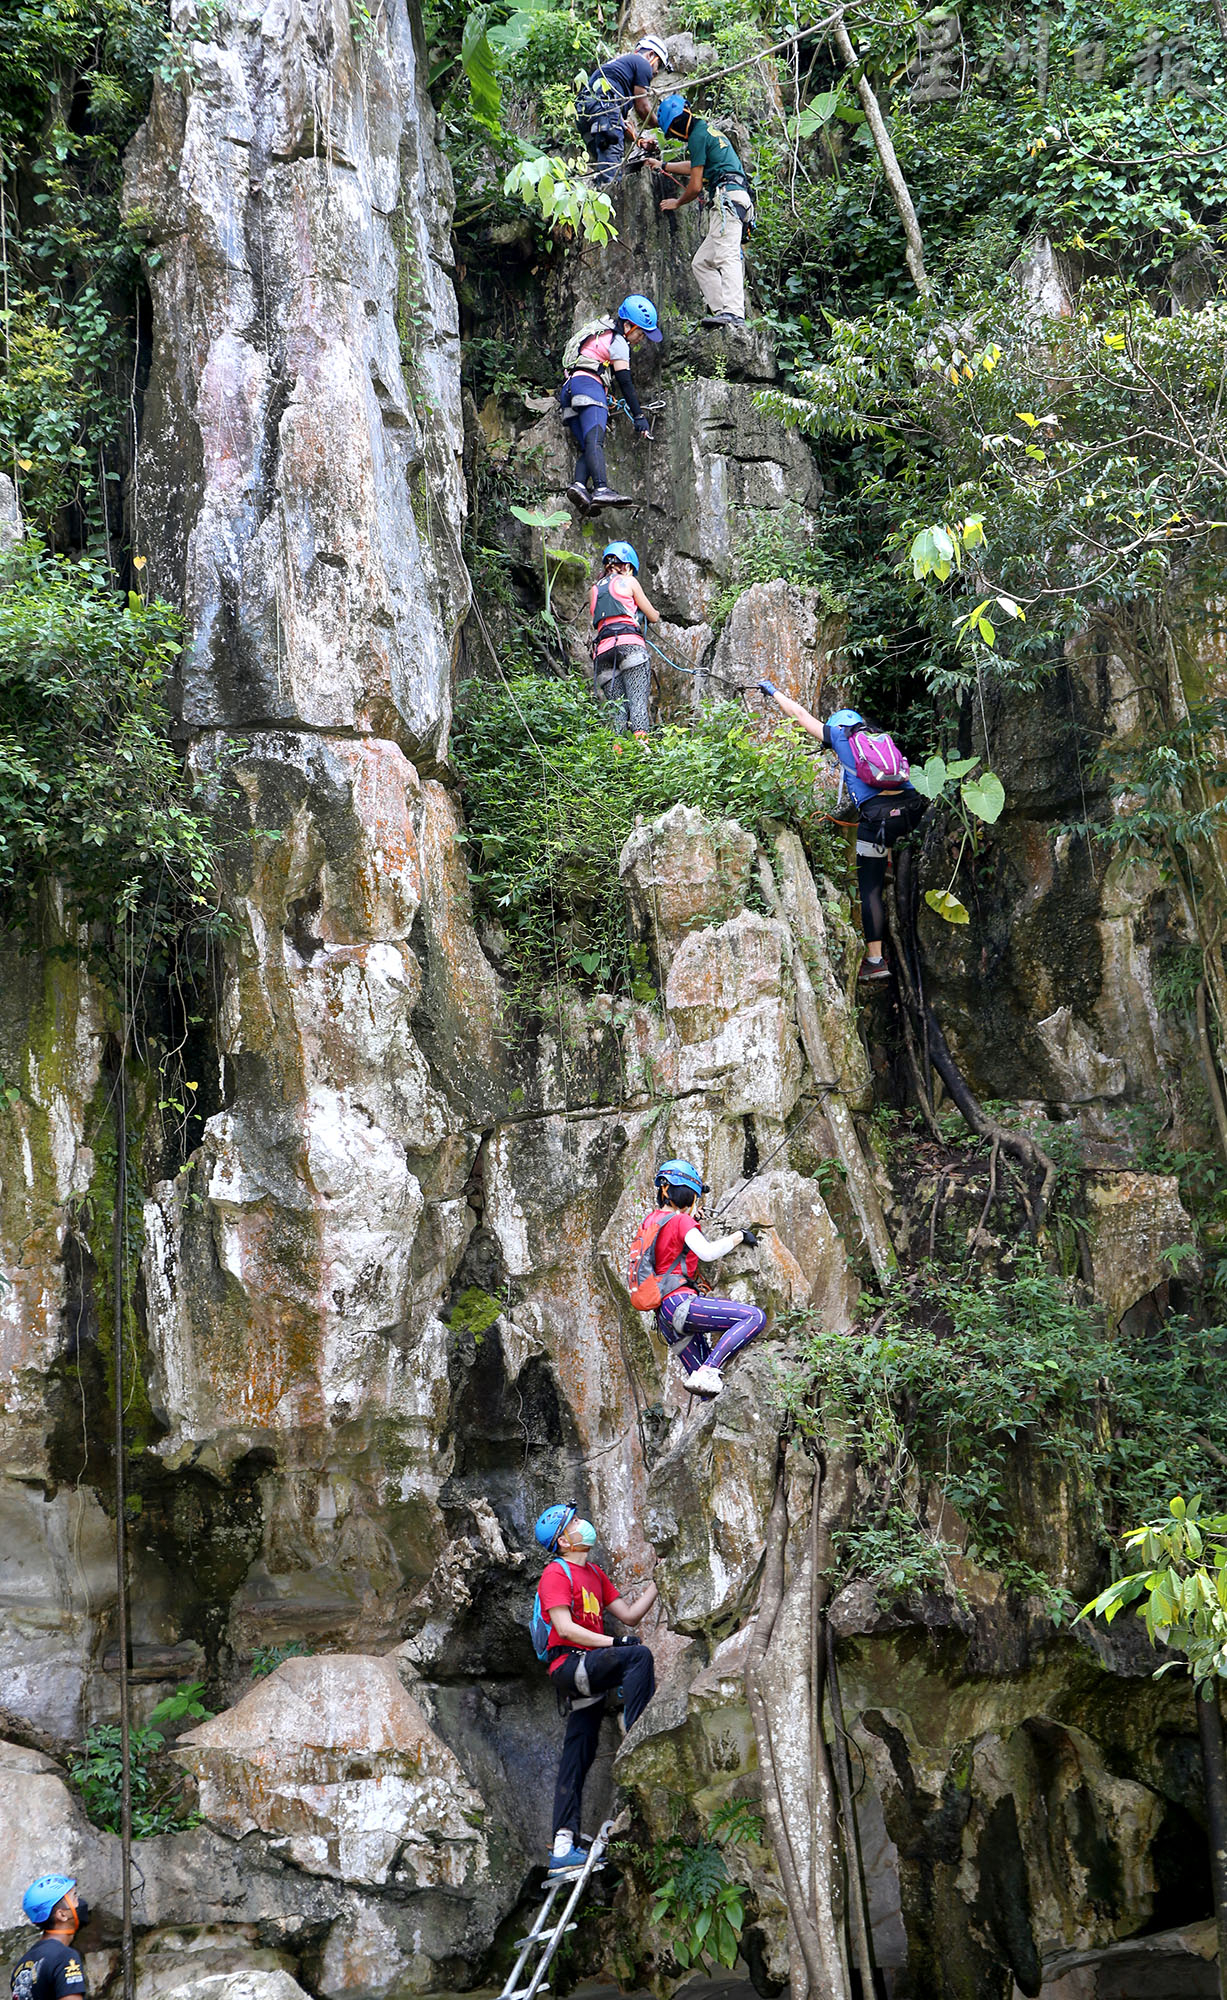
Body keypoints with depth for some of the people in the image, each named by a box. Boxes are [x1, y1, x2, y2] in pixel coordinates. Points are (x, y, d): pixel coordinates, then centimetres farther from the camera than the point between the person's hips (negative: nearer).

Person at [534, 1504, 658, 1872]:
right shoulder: (556, 1573, -5)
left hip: (588, 1675, 9)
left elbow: (628, 1615, 20)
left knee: (576, 1763, 4)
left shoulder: (595, 1573, 22)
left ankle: (563, 1848, 3)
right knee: (638, 1656, -28)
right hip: (568, 1665, -9)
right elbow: (565, 1628, -15)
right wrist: (615, 1643, -21)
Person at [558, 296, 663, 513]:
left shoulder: (602, 330, 29)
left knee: (586, 447, -5)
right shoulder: (618, 342, 1)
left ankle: (578, 485, -30)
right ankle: (601, 489, -45)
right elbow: (625, 383, -4)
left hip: (569, 388, 10)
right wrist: (638, 416, -3)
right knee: (595, 440, -27)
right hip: (589, 384, -10)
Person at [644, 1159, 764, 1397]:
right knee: (755, 1317, -19)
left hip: (664, 1315, 9)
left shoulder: (651, 1221, 18)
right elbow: (707, 1253, -18)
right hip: (679, 1303, -9)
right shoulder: (682, 1220, -4)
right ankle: (707, 1373, -26)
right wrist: (739, 1236, -5)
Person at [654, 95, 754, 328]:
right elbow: (696, 166, 45)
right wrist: (664, 166, 57)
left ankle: (733, 313, -39)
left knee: (727, 258, -24)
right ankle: (720, 308, -7)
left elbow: (695, 186, -5)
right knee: (701, 262, 9)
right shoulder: (709, 131, 27)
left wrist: (677, 202, 14)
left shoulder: (697, 136, -3)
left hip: (728, 197, -10)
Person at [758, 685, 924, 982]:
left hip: (876, 817, -4)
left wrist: (773, 692, 39)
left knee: (870, 889, 1)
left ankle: (875, 958, 0)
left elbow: (802, 716, 25)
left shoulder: (840, 737, 14)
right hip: (911, 809, 4)